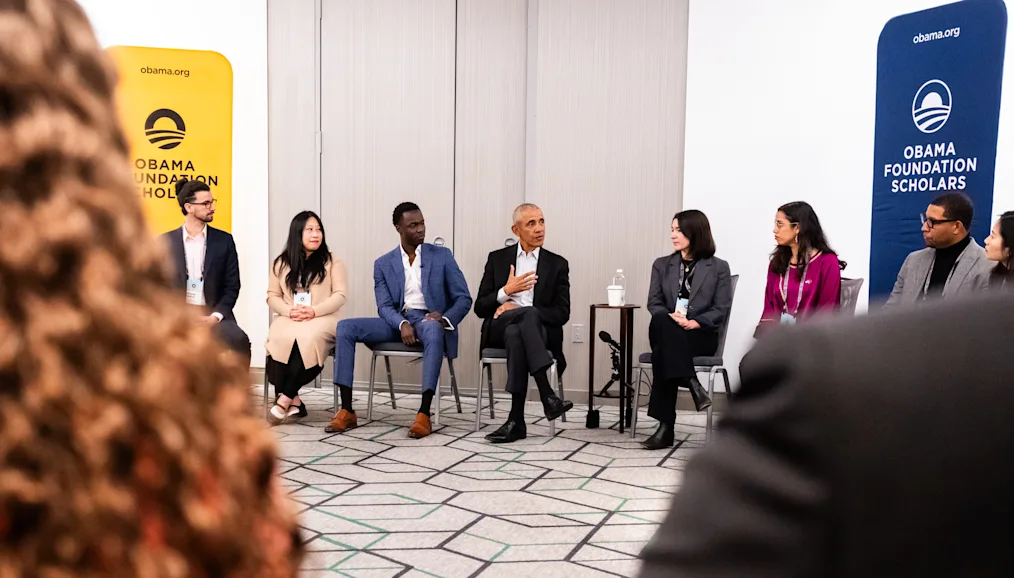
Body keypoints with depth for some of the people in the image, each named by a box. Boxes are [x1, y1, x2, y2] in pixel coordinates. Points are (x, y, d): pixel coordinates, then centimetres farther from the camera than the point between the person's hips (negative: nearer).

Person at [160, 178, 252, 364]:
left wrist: (215, 316, -12)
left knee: (239, 340, -30)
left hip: (213, 315, 0)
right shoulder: (165, 241, 6)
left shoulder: (224, 240, 7)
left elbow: (232, 286, 3)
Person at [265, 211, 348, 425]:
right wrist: (289, 311, -9)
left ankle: (284, 402, -31)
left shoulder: (332, 262, 11)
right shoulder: (281, 263, 17)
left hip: (322, 319, -2)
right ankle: (294, 402, -26)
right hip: (289, 319, 2)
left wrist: (314, 311, -13)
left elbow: (340, 295, 2)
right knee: (280, 338, -34)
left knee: (309, 338, -37)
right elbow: (272, 296, 12)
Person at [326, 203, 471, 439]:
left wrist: (445, 318, -18)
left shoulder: (442, 256, 7)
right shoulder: (383, 264, 11)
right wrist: (402, 324, -21)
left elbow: (464, 298, 3)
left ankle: (424, 414, -40)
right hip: (397, 321, 3)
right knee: (345, 327, -18)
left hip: (429, 320, -3)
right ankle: (347, 411, -18)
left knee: (434, 329, -40)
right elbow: (384, 306, 2)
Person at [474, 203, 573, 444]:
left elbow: (562, 313, 0)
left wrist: (516, 307, -10)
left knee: (516, 334, -37)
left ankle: (516, 420, -38)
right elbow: (480, 308, 7)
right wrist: (506, 291, -13)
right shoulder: (497, 259, 13)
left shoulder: (557, 264, 10)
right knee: (529, 313, -35)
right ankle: (547, 396, -42)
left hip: (540, 331, 0)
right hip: (500, 329, 0)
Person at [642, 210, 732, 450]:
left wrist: (695, 322, -18)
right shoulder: (662, 264, 16)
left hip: (702, 335, -2)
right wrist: (672, 318, -14)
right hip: (668, 333, 3)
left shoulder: (718, 267, 7)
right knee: (662, 322, -36)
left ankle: (666, 427, -30)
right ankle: (693, 385, -37)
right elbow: (654, 303, 8)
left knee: (662, 353, -33)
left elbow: (721, 309, -1)